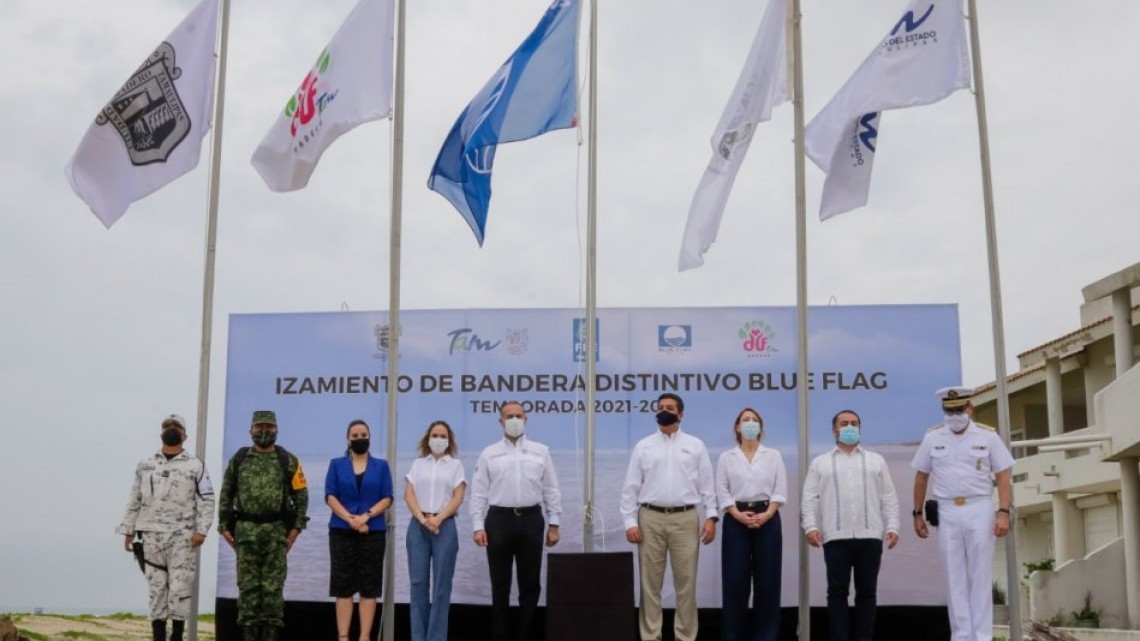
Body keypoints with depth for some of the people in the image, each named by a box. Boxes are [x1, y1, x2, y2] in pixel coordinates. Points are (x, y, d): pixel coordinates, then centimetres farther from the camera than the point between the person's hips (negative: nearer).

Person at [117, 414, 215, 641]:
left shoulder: (195, 466, 1)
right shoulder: (145, 465, 12)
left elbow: (207, 501, -3)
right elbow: (134, 500, 14)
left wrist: (201, 530, -13)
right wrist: (128, 531, 9)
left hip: (182, 536, -3)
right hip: (151, 535, 3)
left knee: (180, 588, -4)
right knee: (156, 588, 5)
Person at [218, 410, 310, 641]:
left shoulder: (288, 461, 3)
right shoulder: (238, 459, 7)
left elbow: (301, 495, 2)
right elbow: (226, 495, 9)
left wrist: (296, 527, -5)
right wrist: (224, 527, 4)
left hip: (277, 531, -1)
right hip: (245, 531, 1)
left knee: (273, 585, 1)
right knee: (247, 584, 3)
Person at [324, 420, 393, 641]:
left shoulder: (381, 466, 9)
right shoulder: (336, 465, 8)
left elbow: (387, 498, 2)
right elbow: (330, 497, -1)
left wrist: (366, 516, -14)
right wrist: (350, 519, -15)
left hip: (374, 531, 0)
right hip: (342, 531, 0)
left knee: (369, 586, 0)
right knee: (343, 584, -1)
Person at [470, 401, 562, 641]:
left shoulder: (541, 452, 7)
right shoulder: (489, 454, 5)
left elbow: (551, 490, 7)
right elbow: (479, 493, 2)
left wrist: (554, 524, 2)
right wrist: (478, 526, -6)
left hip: (531, 519, 1)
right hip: (499, 520, -1)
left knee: (530, 583, 5)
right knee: (500, 584, 5)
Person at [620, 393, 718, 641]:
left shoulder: (695, 446, 8)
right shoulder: (643, 446, 8)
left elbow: (706, 485, 5)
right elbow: (631, 487, 5)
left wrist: (711, 517, -5)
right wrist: (630, 522, -3)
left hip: (685, 518, 0)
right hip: (651, 518, 0)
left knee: (686, 583, 1)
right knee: (650, 583, 3)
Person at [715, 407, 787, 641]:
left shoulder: (773, 456, 9)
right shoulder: (726, 457, 8)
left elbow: (780, 490, 2)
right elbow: (722, 492, 1)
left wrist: (766, 515, -12)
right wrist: (739, 515, -13)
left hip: (767, 519, 1)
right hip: (736, 521, -1)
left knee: (767, 580, 0)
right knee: (735, 580, -3)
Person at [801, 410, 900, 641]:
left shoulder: (876, 460, 16)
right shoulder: (820, 462, 12)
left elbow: (889, 497, 11)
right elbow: (810, 498, 5)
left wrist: (892, 527, 0)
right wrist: (810, 526, -7)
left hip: (869, 536, 1)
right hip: (835, 537, -1)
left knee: (866, 591, 4)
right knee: (837, 591, -1)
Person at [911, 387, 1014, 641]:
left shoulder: (988, 436, -1)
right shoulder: (932, 438, 4)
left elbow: (1003, 476, -1)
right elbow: (921, 477, 11)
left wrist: (1003, 512, -11)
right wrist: (917, 513, 9)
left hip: (980, 510, -2)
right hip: (947, 513, 2)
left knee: (980, 576, 1)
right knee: (954, 578, 5)